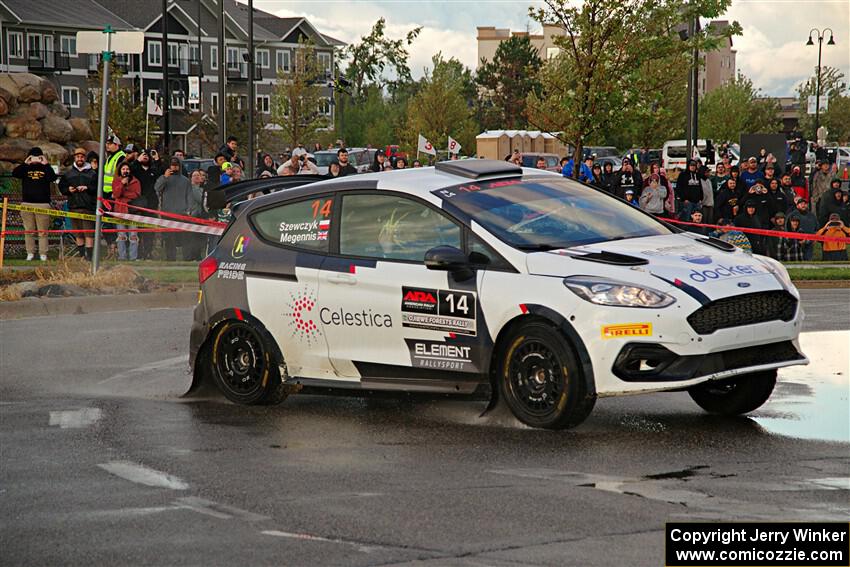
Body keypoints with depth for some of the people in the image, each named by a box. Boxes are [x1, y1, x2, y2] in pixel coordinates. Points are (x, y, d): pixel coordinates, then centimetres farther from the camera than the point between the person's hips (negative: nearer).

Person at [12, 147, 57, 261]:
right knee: (28, 231, 5)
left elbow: (53, 177, -11)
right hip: (27, 203, 2)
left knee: (43, 232, -1)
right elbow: (14, 173, -6)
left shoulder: (45, 168, 7)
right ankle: (30, 253, 11)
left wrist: (46, 164, -13)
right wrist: (25, 163, -11)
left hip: (43, 204, -2)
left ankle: (43, 254, 3)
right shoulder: (26, 169, 11)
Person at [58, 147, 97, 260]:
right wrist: (68, 190, -2)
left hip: (88, 206, -3)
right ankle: (81, 255, 13)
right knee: (78, 234, 7)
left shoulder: (91, 173, 7)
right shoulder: (68, 172, 14)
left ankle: (89, 255, -9)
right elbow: (61, 187, 17)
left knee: (89, 233, -9)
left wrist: (87, 188, -12)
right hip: (73, 206, 3)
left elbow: (97, 188, 2)